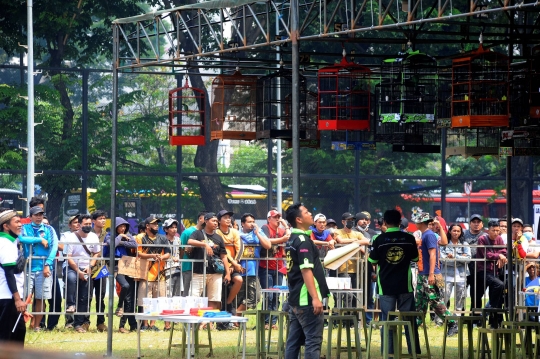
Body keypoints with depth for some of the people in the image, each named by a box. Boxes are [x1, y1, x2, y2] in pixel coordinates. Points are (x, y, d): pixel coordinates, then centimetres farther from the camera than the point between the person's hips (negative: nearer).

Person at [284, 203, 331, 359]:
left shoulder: (292, 240, 14)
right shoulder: (303, 240, -15)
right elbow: (306, 270, -22)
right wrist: (315, 298, -24)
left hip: (295, 299, 9)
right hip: (307, 299, -9)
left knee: (294, 340, 9)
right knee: (313, 340, -8)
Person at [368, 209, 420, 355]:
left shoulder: (379, 240, -8)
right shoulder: (409, 238, -4)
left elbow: (373, 262, 0)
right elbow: (415, 258, 9)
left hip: (386, 286, -1)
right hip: (405, 285, 1)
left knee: (387, 321, 4)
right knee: (410, 321, 8)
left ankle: (388, 353, 1)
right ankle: (415, 352, 10)